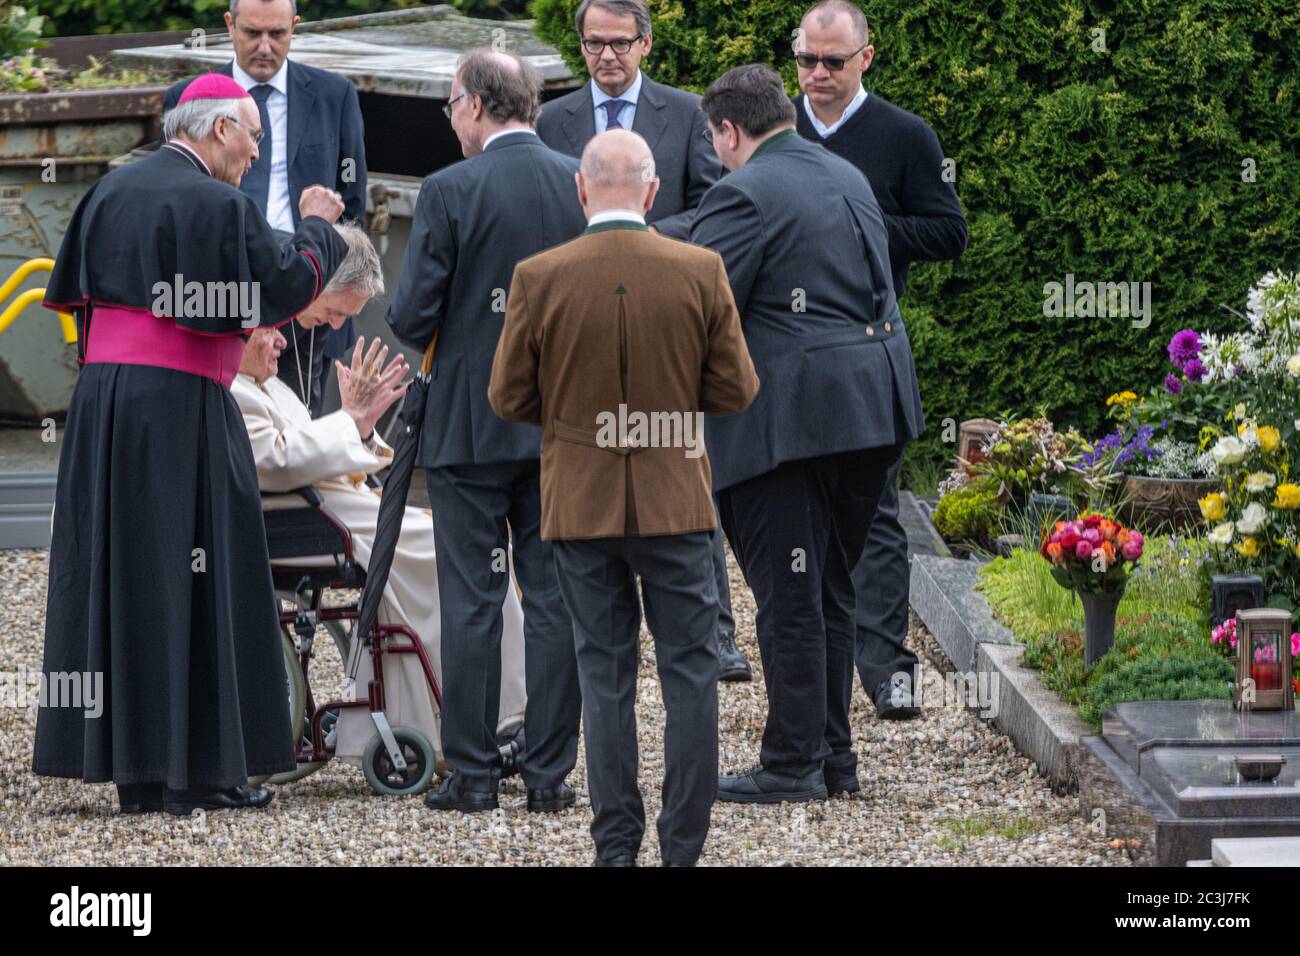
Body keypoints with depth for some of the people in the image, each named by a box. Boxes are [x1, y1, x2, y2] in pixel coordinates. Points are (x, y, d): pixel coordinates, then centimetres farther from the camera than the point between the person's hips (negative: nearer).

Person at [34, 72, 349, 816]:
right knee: (192, 583, -2)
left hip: (103, 399, 7)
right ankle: (193, 769, -2)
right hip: (182, 406, -7)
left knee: (117, 569, 8)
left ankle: (130, 768, 9)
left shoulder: (110, 192, 11)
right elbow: (286, 286, -10)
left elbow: (80, 288, 19)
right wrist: (316, 228, 6)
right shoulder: (216, 204, -12)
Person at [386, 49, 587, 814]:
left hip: (470, 426, -4)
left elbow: (412, 317, -11)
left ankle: (474, 776, 3)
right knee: (555, 599, 7)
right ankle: (550, 773, 8)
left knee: (472, 602, 1)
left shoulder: (451, 192, -11)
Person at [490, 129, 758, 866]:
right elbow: (736, 391, -4)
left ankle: (618, 846, 10)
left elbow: (509, 398, -2)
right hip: (675, 501, -1)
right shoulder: (701, 273, -10)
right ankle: (684, 845, 7)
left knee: (606, 677, 9)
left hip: (580, 502, 1)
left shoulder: (539, 279, -10)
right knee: (691, 671, 8)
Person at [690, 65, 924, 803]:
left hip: (787, 420, -9)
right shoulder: (850, 180, 16)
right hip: (872, 407, 9)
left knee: (790, 598, -3)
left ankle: (795, 765, 0)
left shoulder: (743, 195, -12)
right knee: (831, 590, 16)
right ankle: (833, 755, 21)